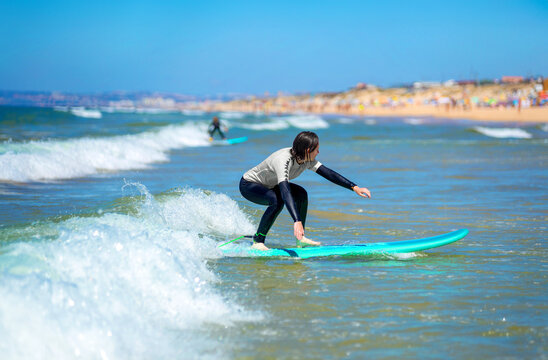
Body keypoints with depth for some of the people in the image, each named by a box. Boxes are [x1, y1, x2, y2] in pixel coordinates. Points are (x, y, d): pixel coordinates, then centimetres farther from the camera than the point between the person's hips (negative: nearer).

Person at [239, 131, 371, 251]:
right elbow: (285, 193, -50)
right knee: (277, 200, -33)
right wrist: (297, 222, -60)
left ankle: (300, 238, -2)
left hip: (268, 185, 9)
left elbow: (328, 173, -8)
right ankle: (257, 241, -24)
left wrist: (354, 187, -14)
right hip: (248, 185, -9)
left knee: (301, 194, -6)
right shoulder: (282, 160, -38)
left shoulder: (306, 159, -12)